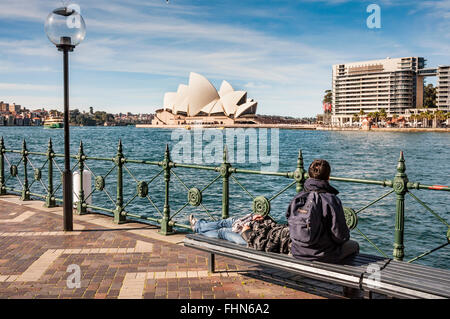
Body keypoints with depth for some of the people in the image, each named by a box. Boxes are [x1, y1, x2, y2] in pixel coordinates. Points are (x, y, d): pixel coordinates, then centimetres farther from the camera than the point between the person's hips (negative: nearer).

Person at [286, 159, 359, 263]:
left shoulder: (296, 198, -5)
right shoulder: (332, 200, -21)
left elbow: (291, 226, 5)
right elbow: (341, 236, -18)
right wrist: (346, 236, 5)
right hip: (323, 257, -5)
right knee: (354, 245, 22)